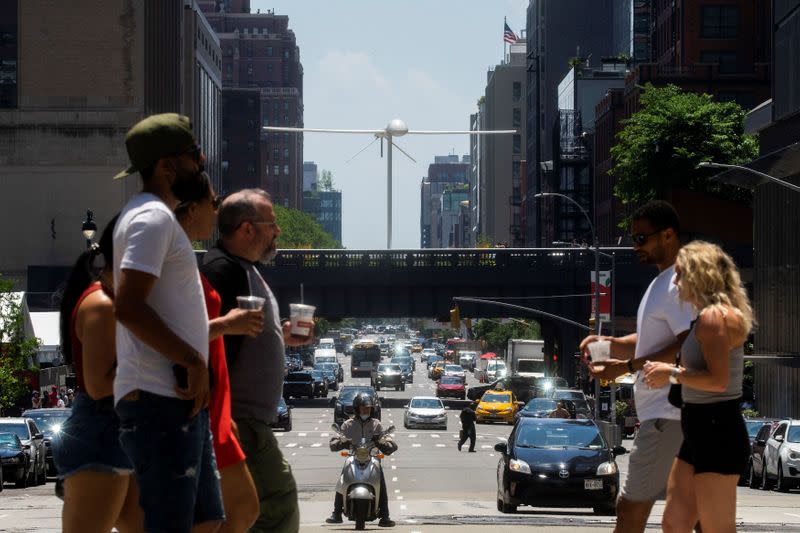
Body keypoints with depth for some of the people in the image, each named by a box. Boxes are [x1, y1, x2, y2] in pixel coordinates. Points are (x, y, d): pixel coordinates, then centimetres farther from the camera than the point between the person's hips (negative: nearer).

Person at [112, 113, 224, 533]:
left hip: (183, 402, 11)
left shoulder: (154, 216, 22)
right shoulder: (153, 218, -12)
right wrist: (193, 362, -20)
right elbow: (128, 306, -23)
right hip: (161, 403, -11)